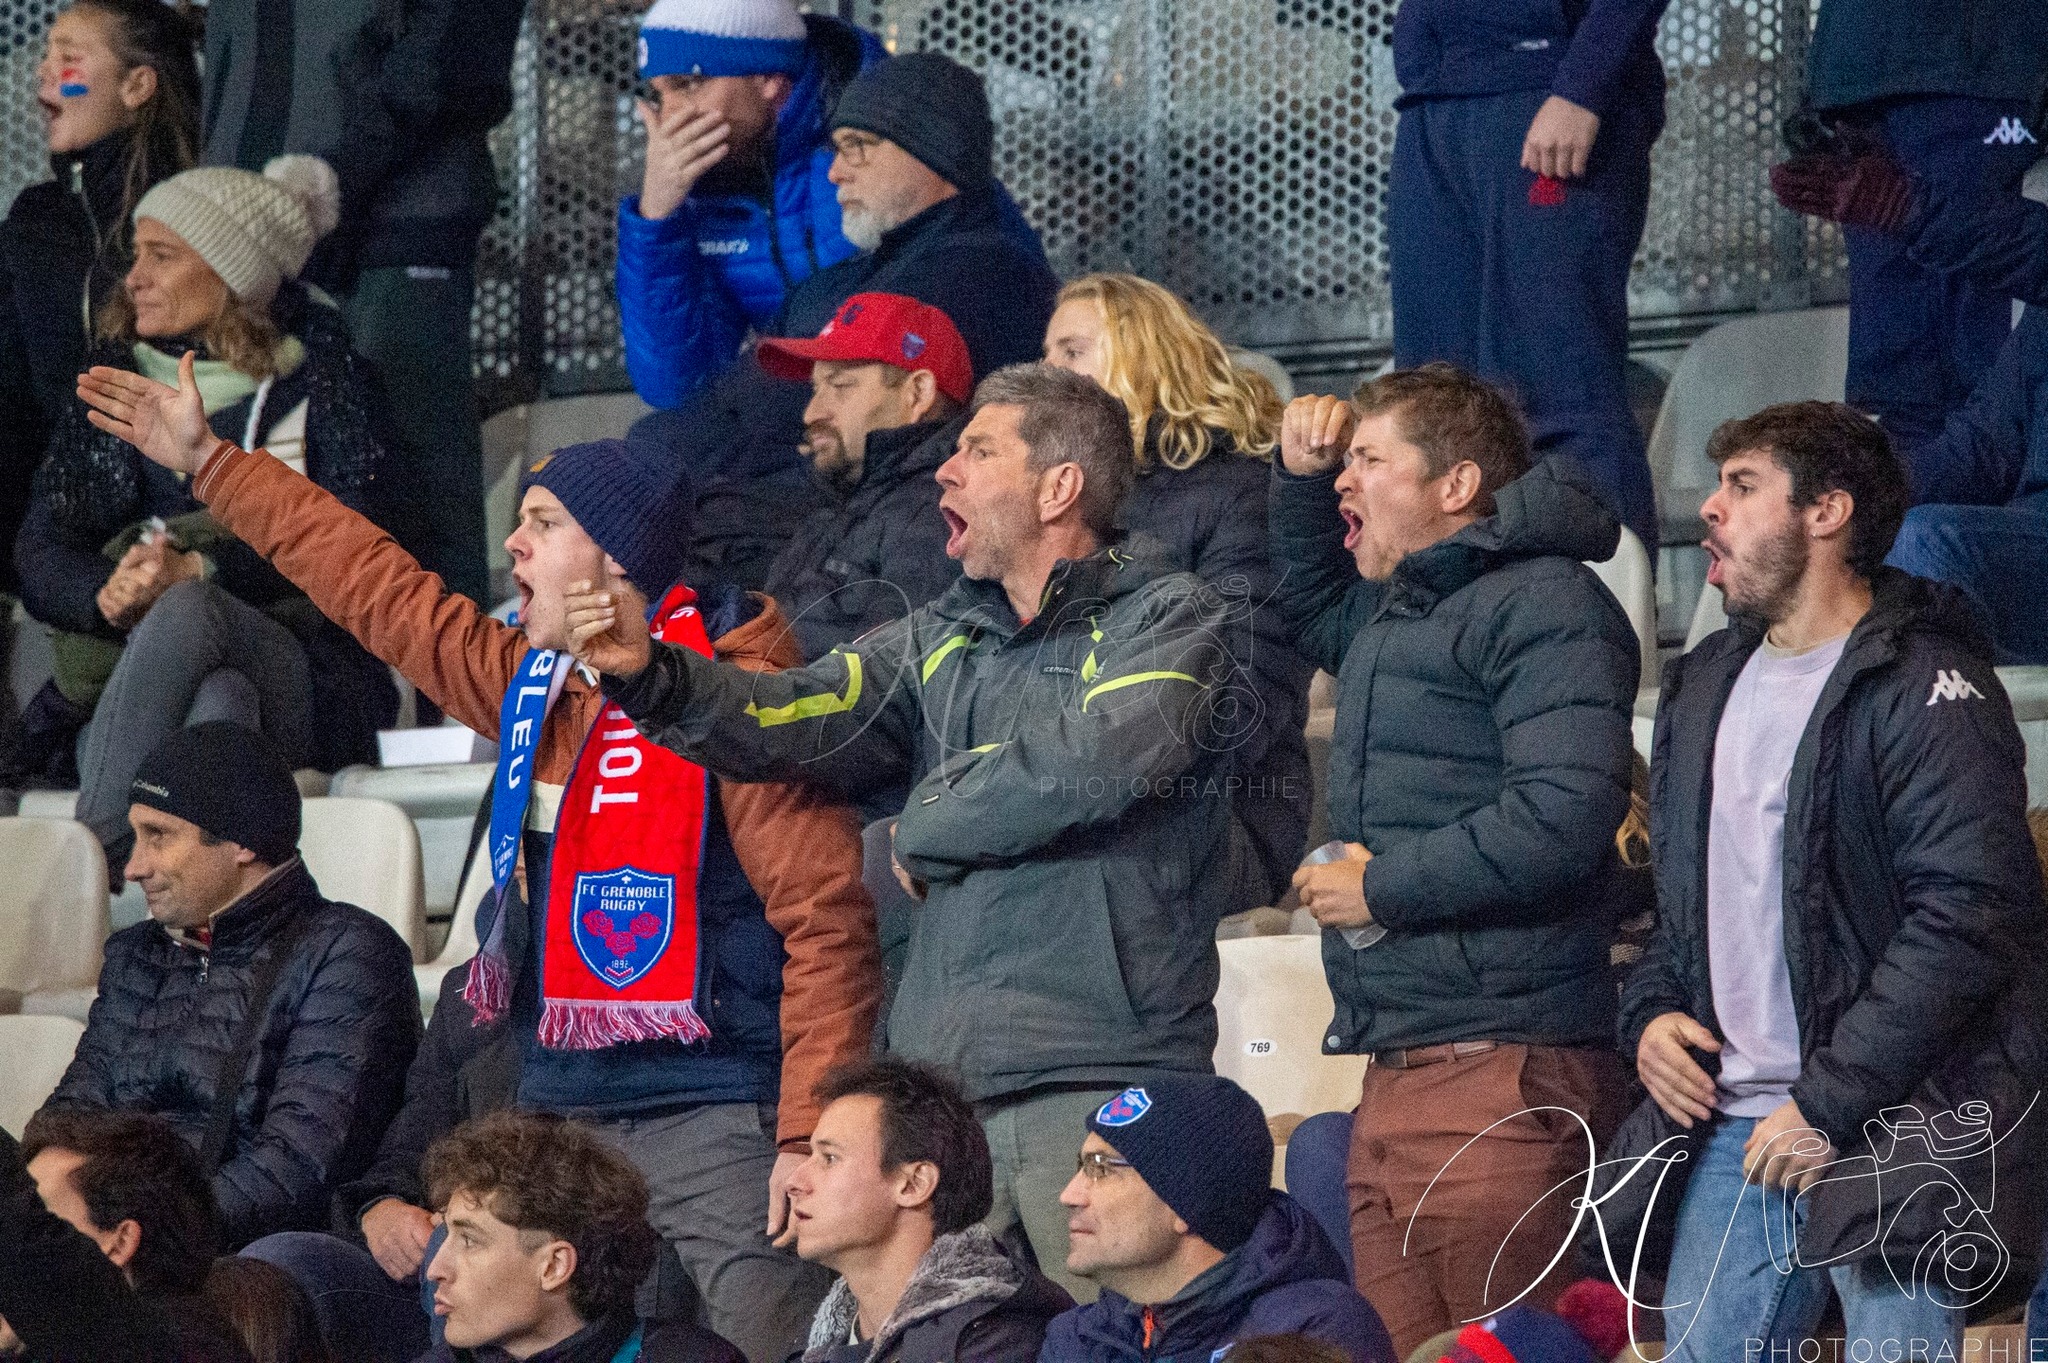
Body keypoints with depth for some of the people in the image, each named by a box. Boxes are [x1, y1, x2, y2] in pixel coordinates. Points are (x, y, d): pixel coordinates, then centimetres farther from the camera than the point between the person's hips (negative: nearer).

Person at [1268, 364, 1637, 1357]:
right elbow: (1310, 608, 47)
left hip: (1499, 1077, -10)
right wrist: (1300, 472, 27)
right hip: (1396, 1081, 10)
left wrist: (1381, 887, -13)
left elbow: (1563, 817, -22)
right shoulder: (1394, 613, 22)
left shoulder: (1544, 607, -9)